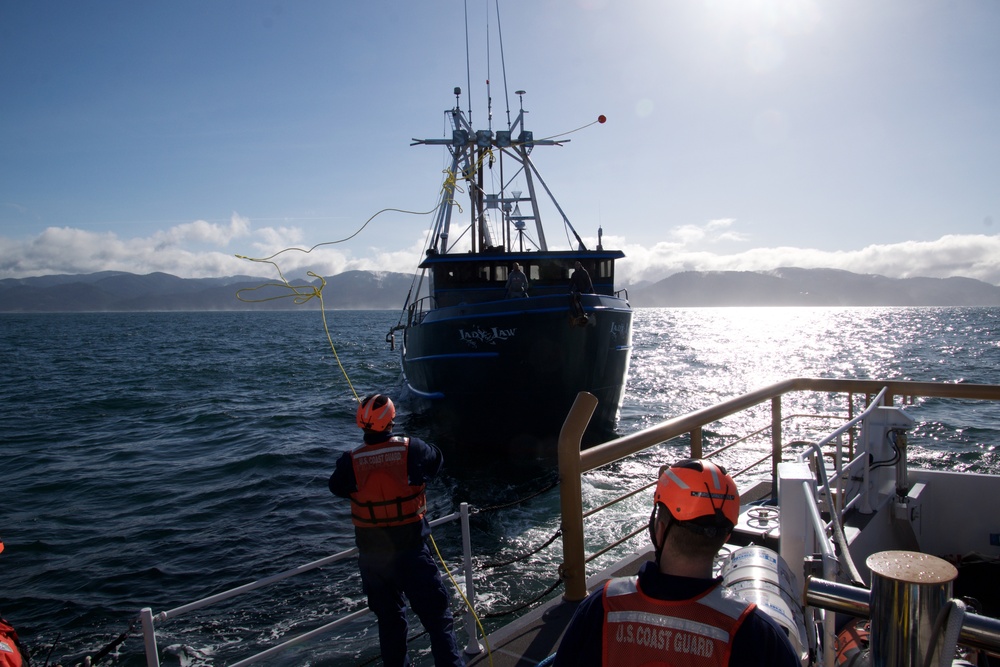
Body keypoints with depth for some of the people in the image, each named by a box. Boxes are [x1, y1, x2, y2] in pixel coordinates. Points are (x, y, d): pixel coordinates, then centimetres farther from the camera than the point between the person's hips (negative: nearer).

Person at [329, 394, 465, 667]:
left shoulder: (351, 461, -12)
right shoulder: (411, 449, -14)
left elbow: (336, 487, 7)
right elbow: (436, 459, 6)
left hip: (372, 554, 2)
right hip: (411, 549, -2)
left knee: (389, 619, 21)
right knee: (437, 615, 8)